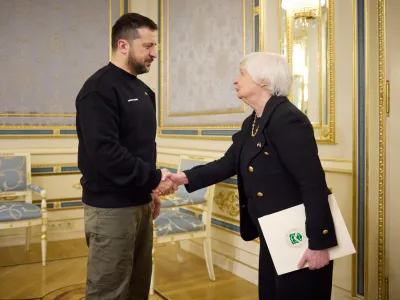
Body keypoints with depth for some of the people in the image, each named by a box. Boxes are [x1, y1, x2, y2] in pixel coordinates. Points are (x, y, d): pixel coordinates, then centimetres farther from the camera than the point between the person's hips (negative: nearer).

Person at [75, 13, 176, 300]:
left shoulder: (142, 90, 14)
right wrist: (154, 178, -19)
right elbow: (104, 151, -24)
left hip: (139, 202, 8)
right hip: (111, 206, -8)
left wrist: (149, 189, 14)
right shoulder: (100, 88, -13)